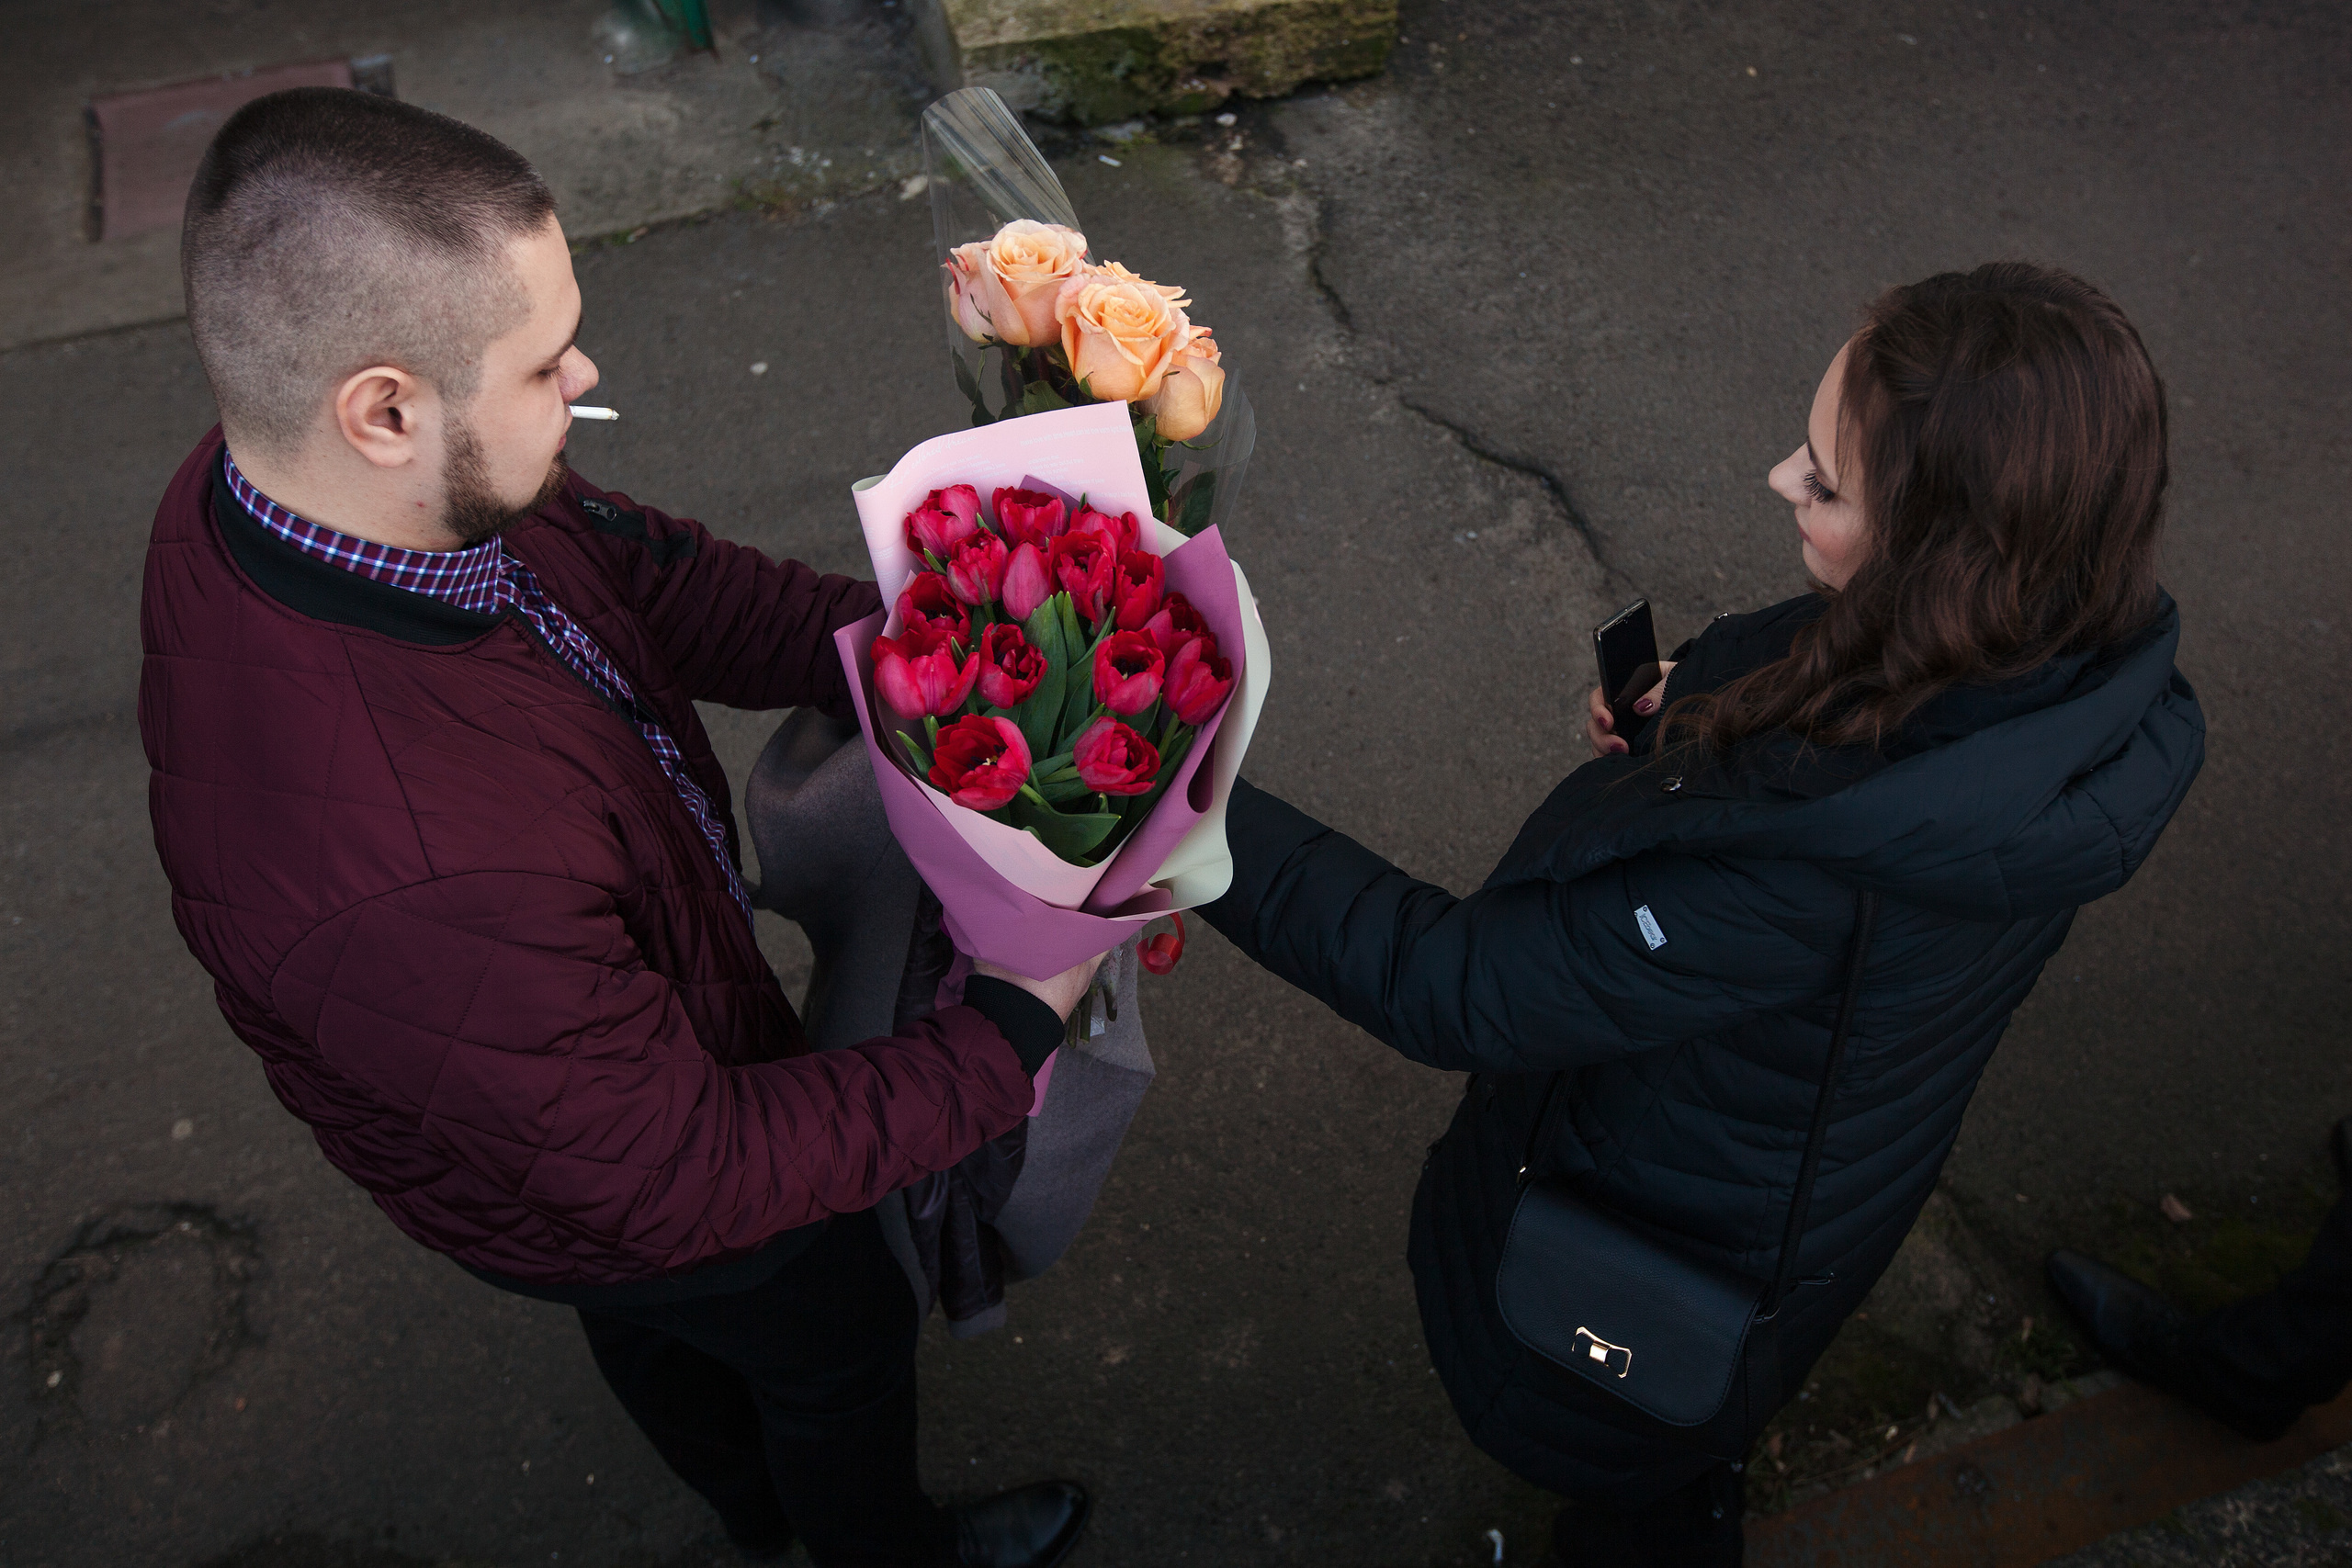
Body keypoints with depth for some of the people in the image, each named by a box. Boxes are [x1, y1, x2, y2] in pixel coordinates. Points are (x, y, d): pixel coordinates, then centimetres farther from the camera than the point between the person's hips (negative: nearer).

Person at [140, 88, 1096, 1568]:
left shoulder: (291, 480, -25)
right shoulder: (413, 878, -50)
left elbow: (639, 565, -11)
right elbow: (692, 1179, -36)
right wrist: (1018, 1028, -29)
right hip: (625, 1195, -7)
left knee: (656, 1323, 36)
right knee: (836, 1336, 25)